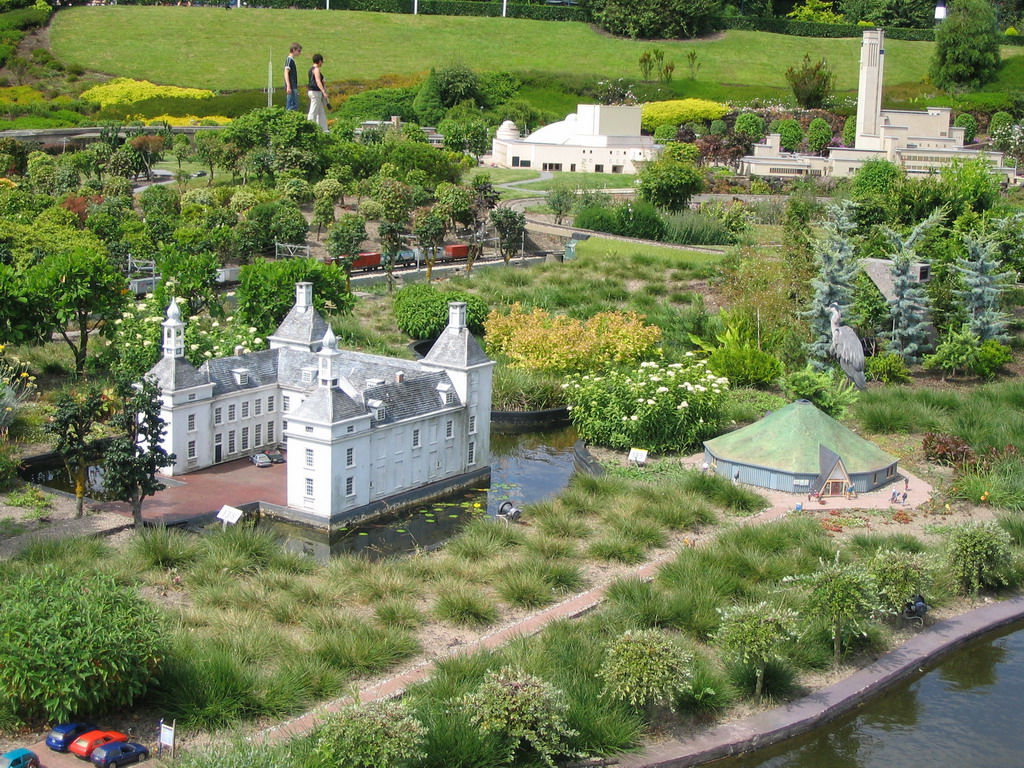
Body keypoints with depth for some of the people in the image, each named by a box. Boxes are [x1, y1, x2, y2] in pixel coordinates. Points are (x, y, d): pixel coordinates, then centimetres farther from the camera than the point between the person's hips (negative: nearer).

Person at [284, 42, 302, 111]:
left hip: (294, 87, 10)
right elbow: (286, 73, -18)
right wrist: (288, 86, -25)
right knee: (293, 106, -13)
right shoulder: (289, 60, -9)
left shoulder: (292, 60, 19)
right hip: (291, 87, -10)